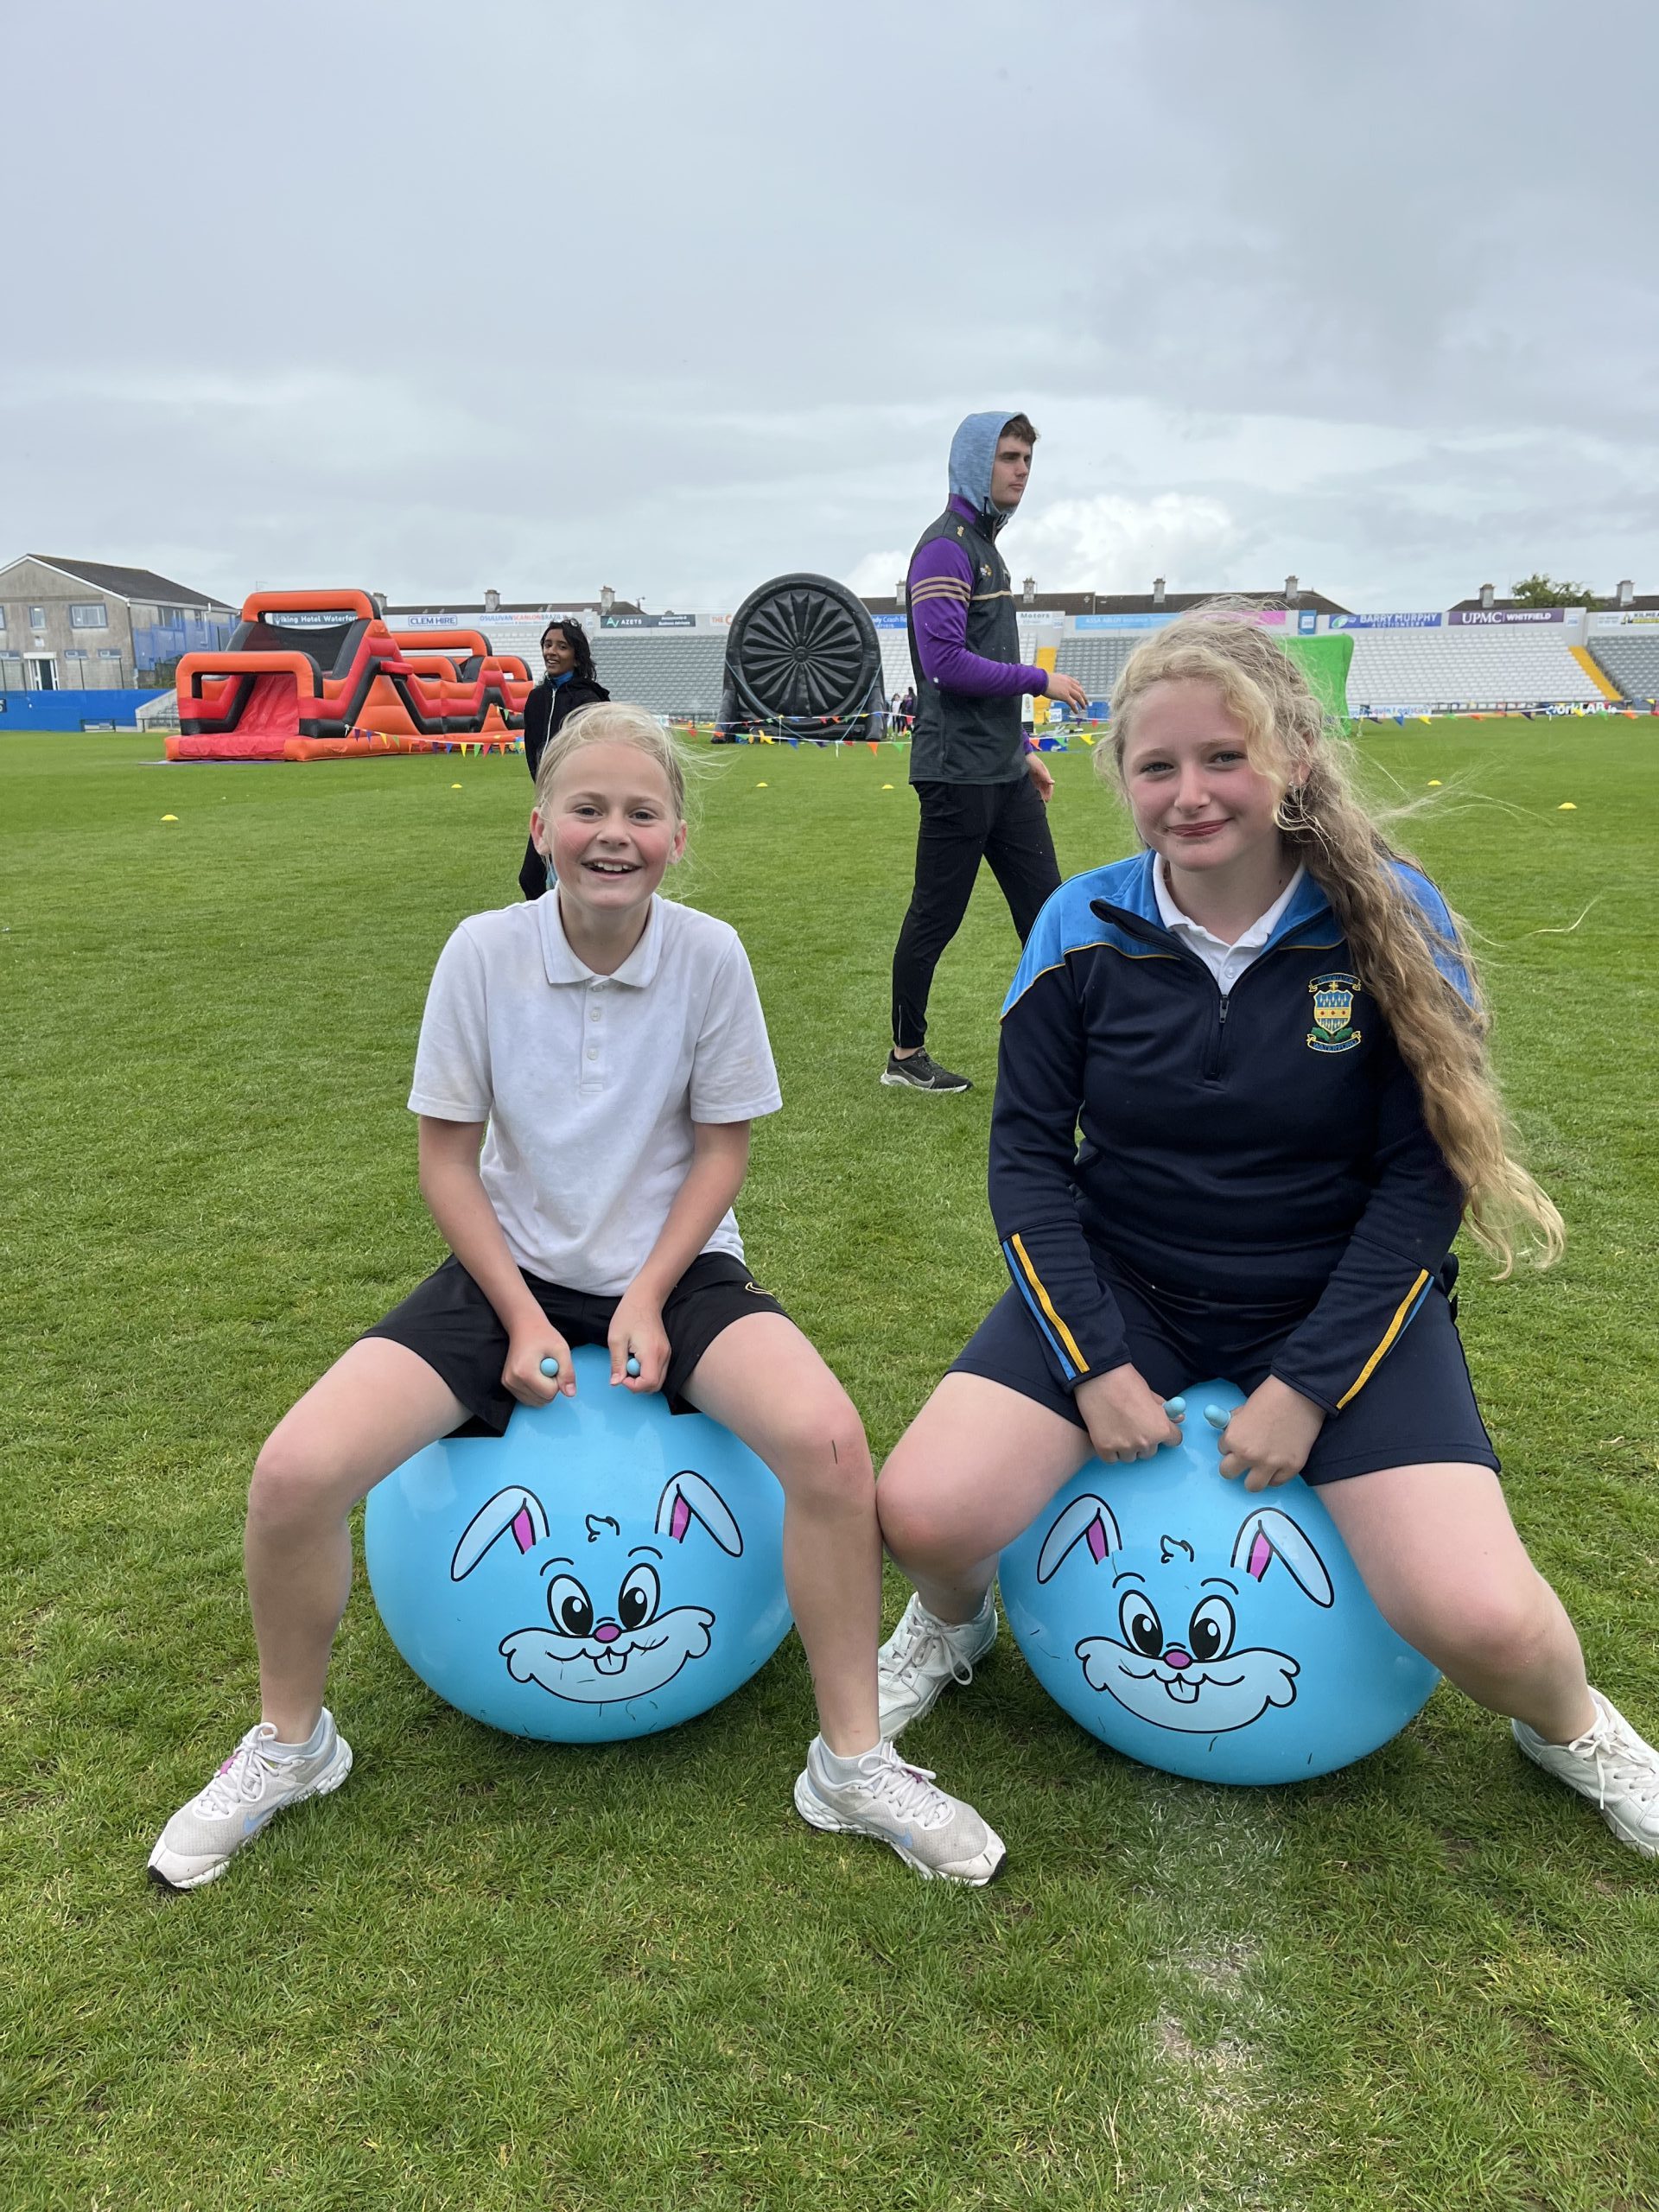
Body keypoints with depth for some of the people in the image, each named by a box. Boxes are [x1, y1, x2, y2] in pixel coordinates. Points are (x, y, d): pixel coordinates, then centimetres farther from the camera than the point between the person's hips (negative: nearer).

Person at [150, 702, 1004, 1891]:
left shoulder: (710, 955, -10)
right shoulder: (483, 953, -9)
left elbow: (722, 1147, -3)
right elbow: (448, 1156, -3)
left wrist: (649, 1298, -13)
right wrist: (522, 1318, -10)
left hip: (675, 1268, 0)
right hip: (515, 1270, 1)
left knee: (828, 1438, -29)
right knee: (295, 1472, -17)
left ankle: (852, 1761, -5)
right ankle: (289, 1743, 15)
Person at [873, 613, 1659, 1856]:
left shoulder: (1388, 917, -10)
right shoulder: (1085, 928, -6)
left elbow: (1424, 1175, -9)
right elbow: (1029, 1149, -3)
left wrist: (1309, 1384, -15)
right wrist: (1092, 1362, -12)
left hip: (1343, 1301, -1)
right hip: (1123, 1286, 1)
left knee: (1480, 1619, -19)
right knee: (922, 1514, -19)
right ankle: (954, 1628, 20)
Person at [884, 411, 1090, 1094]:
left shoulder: (984, 545, 20)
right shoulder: (945, 547, -10)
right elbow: (946, 661, -20)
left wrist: (1023, 748, 20)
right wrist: (1040, 679, -11)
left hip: (1003, 772, 9)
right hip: (958, 773, -9)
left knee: (1045, 907, 8)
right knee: (935, 916, 0)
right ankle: (906, 1057, 13)